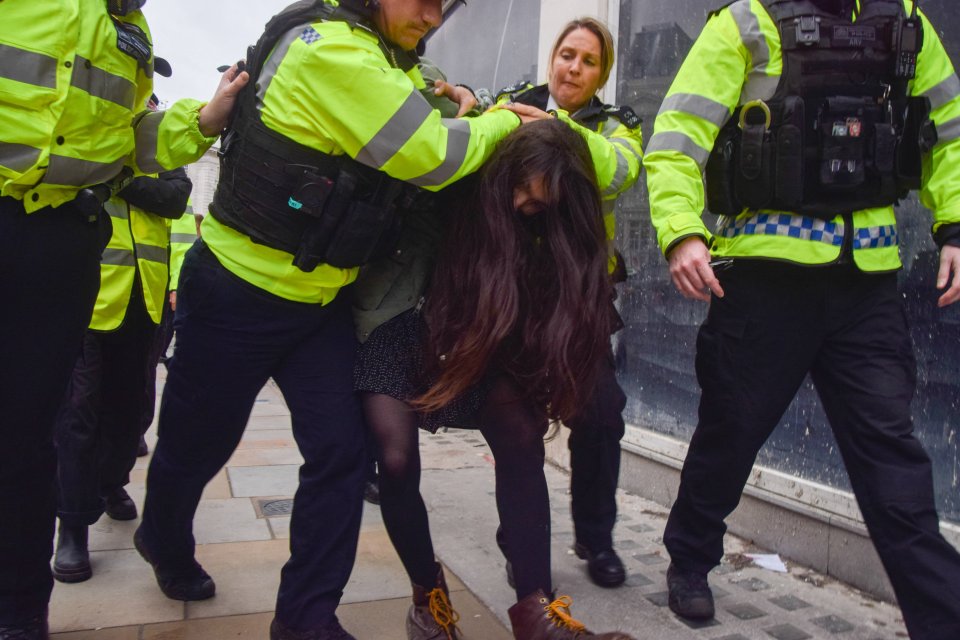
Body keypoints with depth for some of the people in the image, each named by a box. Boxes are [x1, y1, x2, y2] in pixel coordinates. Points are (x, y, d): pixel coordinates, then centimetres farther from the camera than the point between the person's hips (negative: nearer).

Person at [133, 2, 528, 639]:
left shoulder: (386, 60, 6)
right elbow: (432, 156, -25)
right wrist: (502, 122, -8)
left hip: (321, 300, 8)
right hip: (238, 293, -7)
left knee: (341, 451, -1)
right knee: (198, 442, 14)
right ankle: (165, 541, 46)